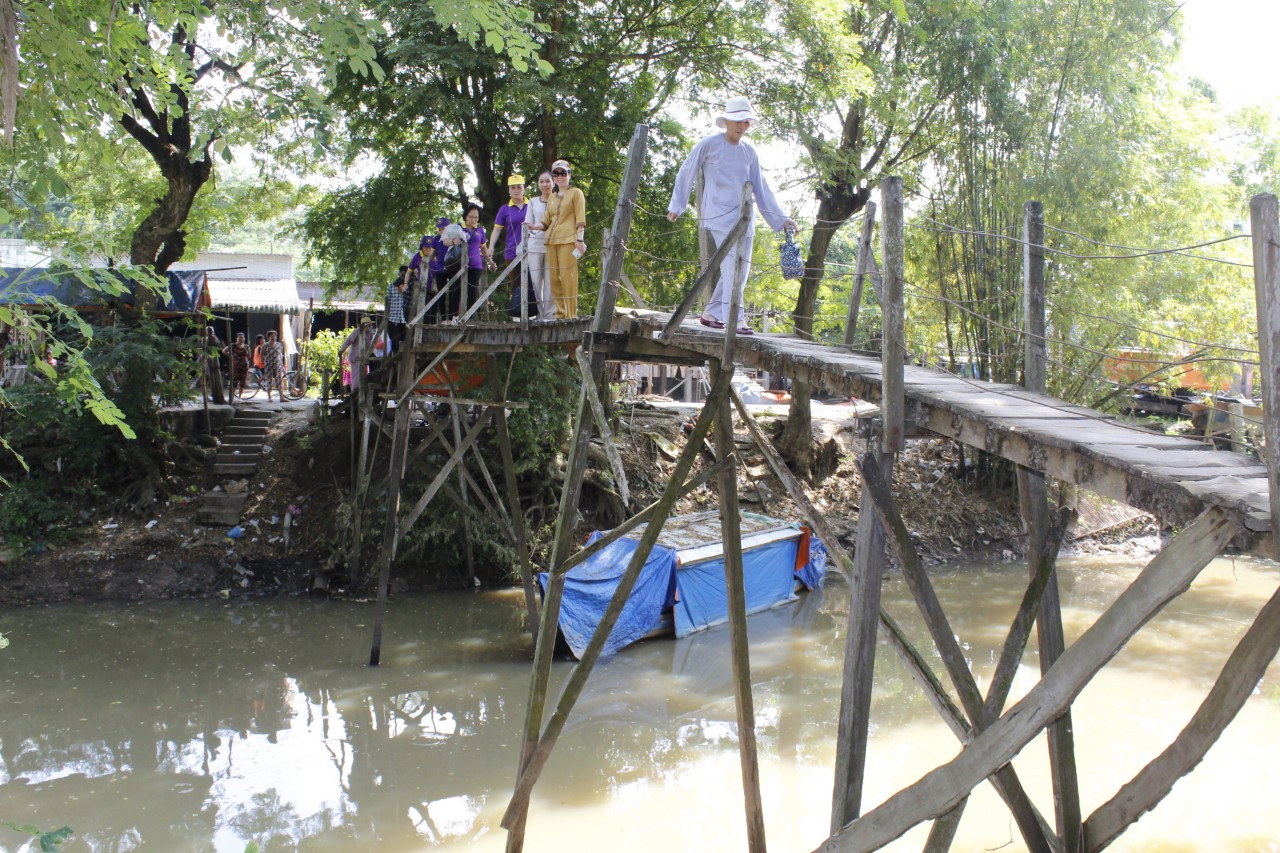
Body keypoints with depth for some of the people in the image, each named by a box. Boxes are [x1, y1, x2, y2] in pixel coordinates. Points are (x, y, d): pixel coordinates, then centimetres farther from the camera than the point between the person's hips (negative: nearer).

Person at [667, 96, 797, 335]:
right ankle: (736, 319, -19)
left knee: (741, 268, 6)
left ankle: (712, 313, 18)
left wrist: (780, 218, 9)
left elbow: (760, 188, 14)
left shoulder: (749, 151, 12)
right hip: (719, 214, -6)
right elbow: (686, 173, 8)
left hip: (744, 215, 6)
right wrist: (676, 206, 10)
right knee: (731, 264, -18)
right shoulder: (709, 145, -2)